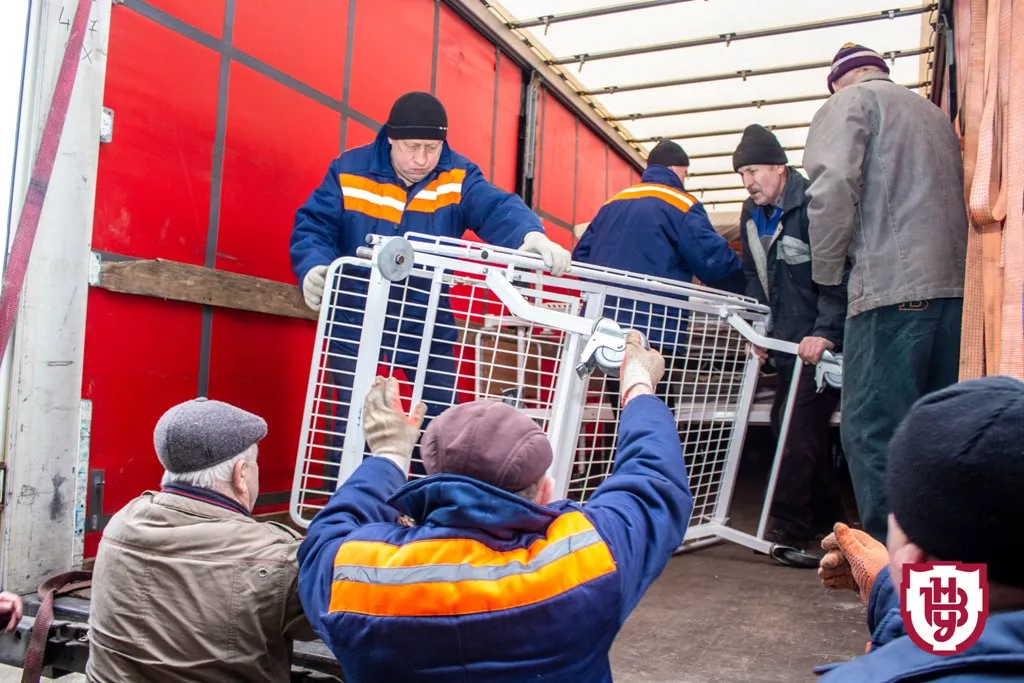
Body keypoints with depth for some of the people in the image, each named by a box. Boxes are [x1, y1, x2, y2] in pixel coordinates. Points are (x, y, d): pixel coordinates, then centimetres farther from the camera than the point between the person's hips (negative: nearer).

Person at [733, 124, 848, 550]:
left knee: (800, 430, -10)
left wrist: (826, 333, -25)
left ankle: (789, 525, 0)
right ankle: (824, 516, 28)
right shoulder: (752, 215, 10)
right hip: (787, 341, 9)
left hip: (822, 342, -9)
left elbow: (839, 276, -19)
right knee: (785, 426, 13)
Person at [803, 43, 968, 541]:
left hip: (893, 285, -8)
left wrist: (826, 272, 0)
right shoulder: (931, 112, 29)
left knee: (872, 430, -7)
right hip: (954, 283, 8)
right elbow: (954, 192, 22)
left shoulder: (851, 101, 7)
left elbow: (833, 186, -10)